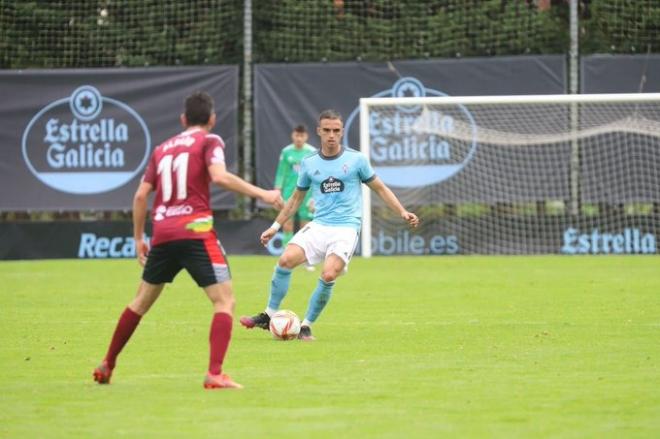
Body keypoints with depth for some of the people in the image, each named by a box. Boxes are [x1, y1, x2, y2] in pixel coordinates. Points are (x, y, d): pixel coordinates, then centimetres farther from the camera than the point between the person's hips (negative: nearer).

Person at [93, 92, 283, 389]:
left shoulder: (162, 149, 19)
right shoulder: (209, 141, 3)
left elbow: (141, 195, 16)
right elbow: (219, 176, -16)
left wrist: (138, 238, 25)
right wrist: (262, 194, -13)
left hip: (162, 234, 6)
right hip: (195, 231, -6)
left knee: (142, 301, 22)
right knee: (224, 301, -4)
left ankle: (107, 365, 30)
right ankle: (214, 374, -19)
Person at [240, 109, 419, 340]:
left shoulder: (356, 160, 2)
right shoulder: (309, 164, 9)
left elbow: (380, 188, 11)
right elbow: (296, 198, 22)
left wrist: (402, 213, 2)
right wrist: (276, 226, 19)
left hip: (346, 228, -3)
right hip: (318, 226, 3)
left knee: (328, 276, -22)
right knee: (286, 260, -18)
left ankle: (306, 326, -6)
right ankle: (269, 316, -4)